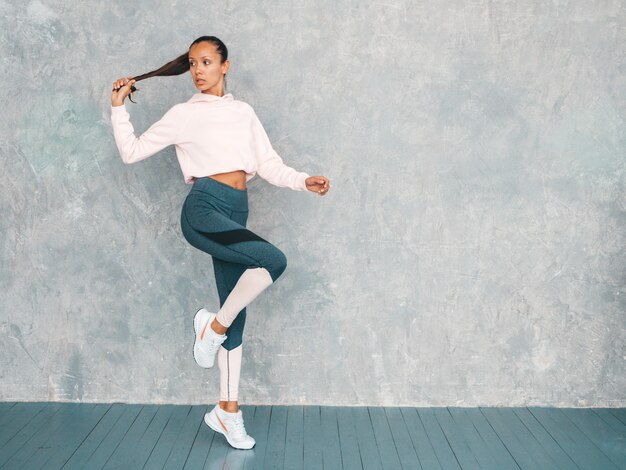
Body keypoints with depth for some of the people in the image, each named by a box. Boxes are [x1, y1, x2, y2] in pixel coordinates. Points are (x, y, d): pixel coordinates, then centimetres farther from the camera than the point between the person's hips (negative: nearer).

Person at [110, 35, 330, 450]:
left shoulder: (244, 112, 18)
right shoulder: (184, 115, 8)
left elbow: (269, 165, 13)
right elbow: (132, 152, 11)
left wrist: (304, 181, -2)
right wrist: (119, 108, 6)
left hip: (235, 215, 5)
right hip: (204, 208, -5)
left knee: (236, 314, 5)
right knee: (274, 260, -27)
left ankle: (228, 410, 16)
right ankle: (215, 325, -5)